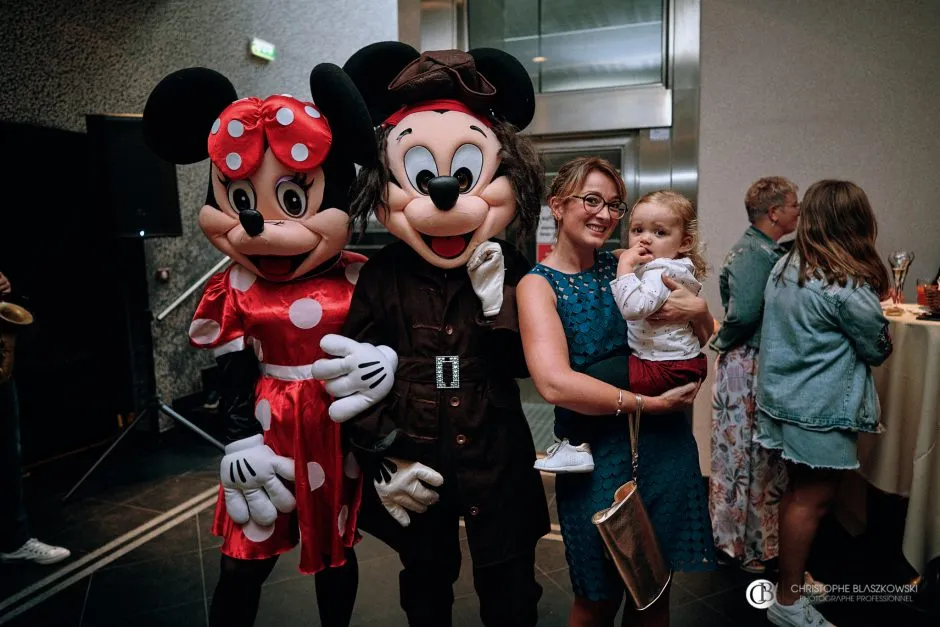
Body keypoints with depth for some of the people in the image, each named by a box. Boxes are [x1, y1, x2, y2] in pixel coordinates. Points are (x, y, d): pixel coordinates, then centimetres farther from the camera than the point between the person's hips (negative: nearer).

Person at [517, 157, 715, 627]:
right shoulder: (539, 284, -8)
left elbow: (706, 335, 12)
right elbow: (556, 383, -22)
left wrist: (698, 311, -10)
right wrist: (647, 403, -16)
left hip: (665, 440, 4)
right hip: (597, 449, -4)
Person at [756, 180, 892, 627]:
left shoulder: (784, 267, 3)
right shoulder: (847, 285, -19)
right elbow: (878, 350, -5)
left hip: (785, 396, 8)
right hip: (821, 409, -8)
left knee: (798, 492, 18)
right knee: (812, 500, 3)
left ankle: (792, 576, 33)